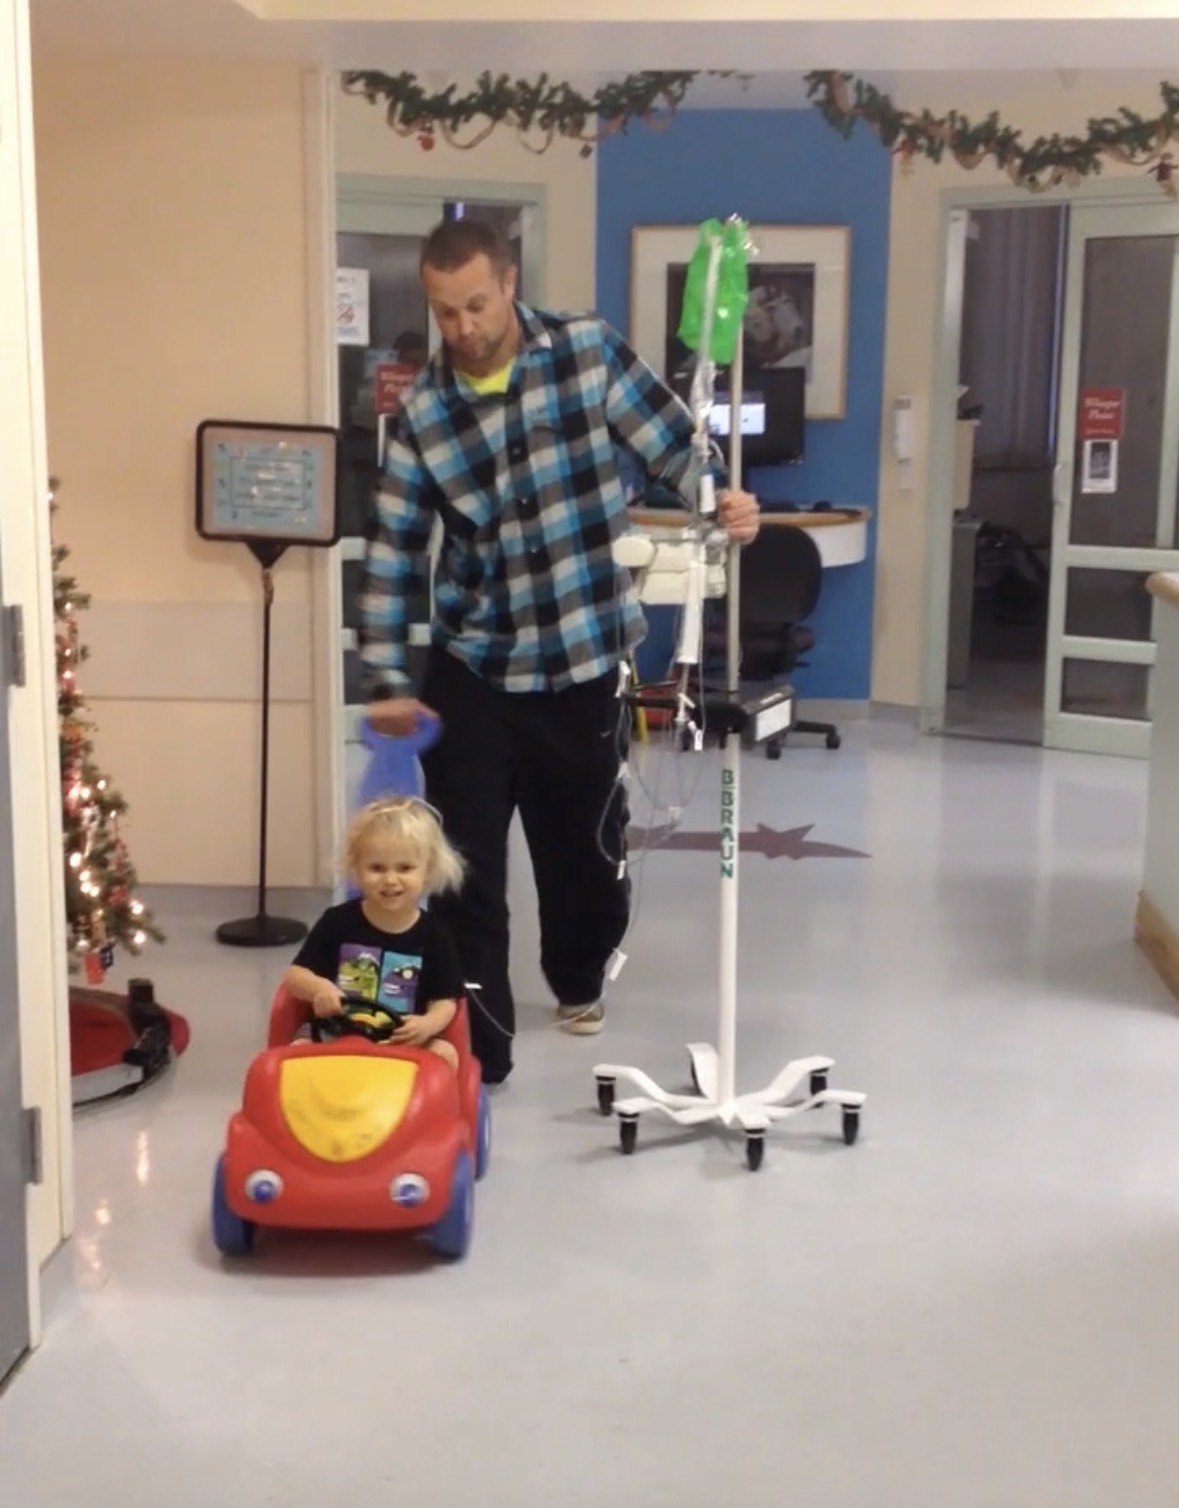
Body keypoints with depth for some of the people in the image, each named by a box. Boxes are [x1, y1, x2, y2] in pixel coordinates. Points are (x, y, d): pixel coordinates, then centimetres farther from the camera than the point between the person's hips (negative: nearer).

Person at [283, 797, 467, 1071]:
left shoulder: (434, 935, -1)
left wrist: (428, 1024, -24)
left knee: (446, 1055, -25)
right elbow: (295, 975, 1)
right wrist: (318, 988, -23)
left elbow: (445, 1000, -1)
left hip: (405, 1042, 0)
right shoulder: (338, 922, -1)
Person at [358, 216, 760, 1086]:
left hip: (584, 661, 0)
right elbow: (394, 551, -2)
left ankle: (580, 977, 47)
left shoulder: (590, 352, -6)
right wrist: (386, 678, -9)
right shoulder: (423, 410, -4)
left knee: (587, 844, 17)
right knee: (466, 861, -3)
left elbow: (670, 443, -3)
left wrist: (725, 499, -25)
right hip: (471, 669, 0)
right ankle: (477, 1045, 8)